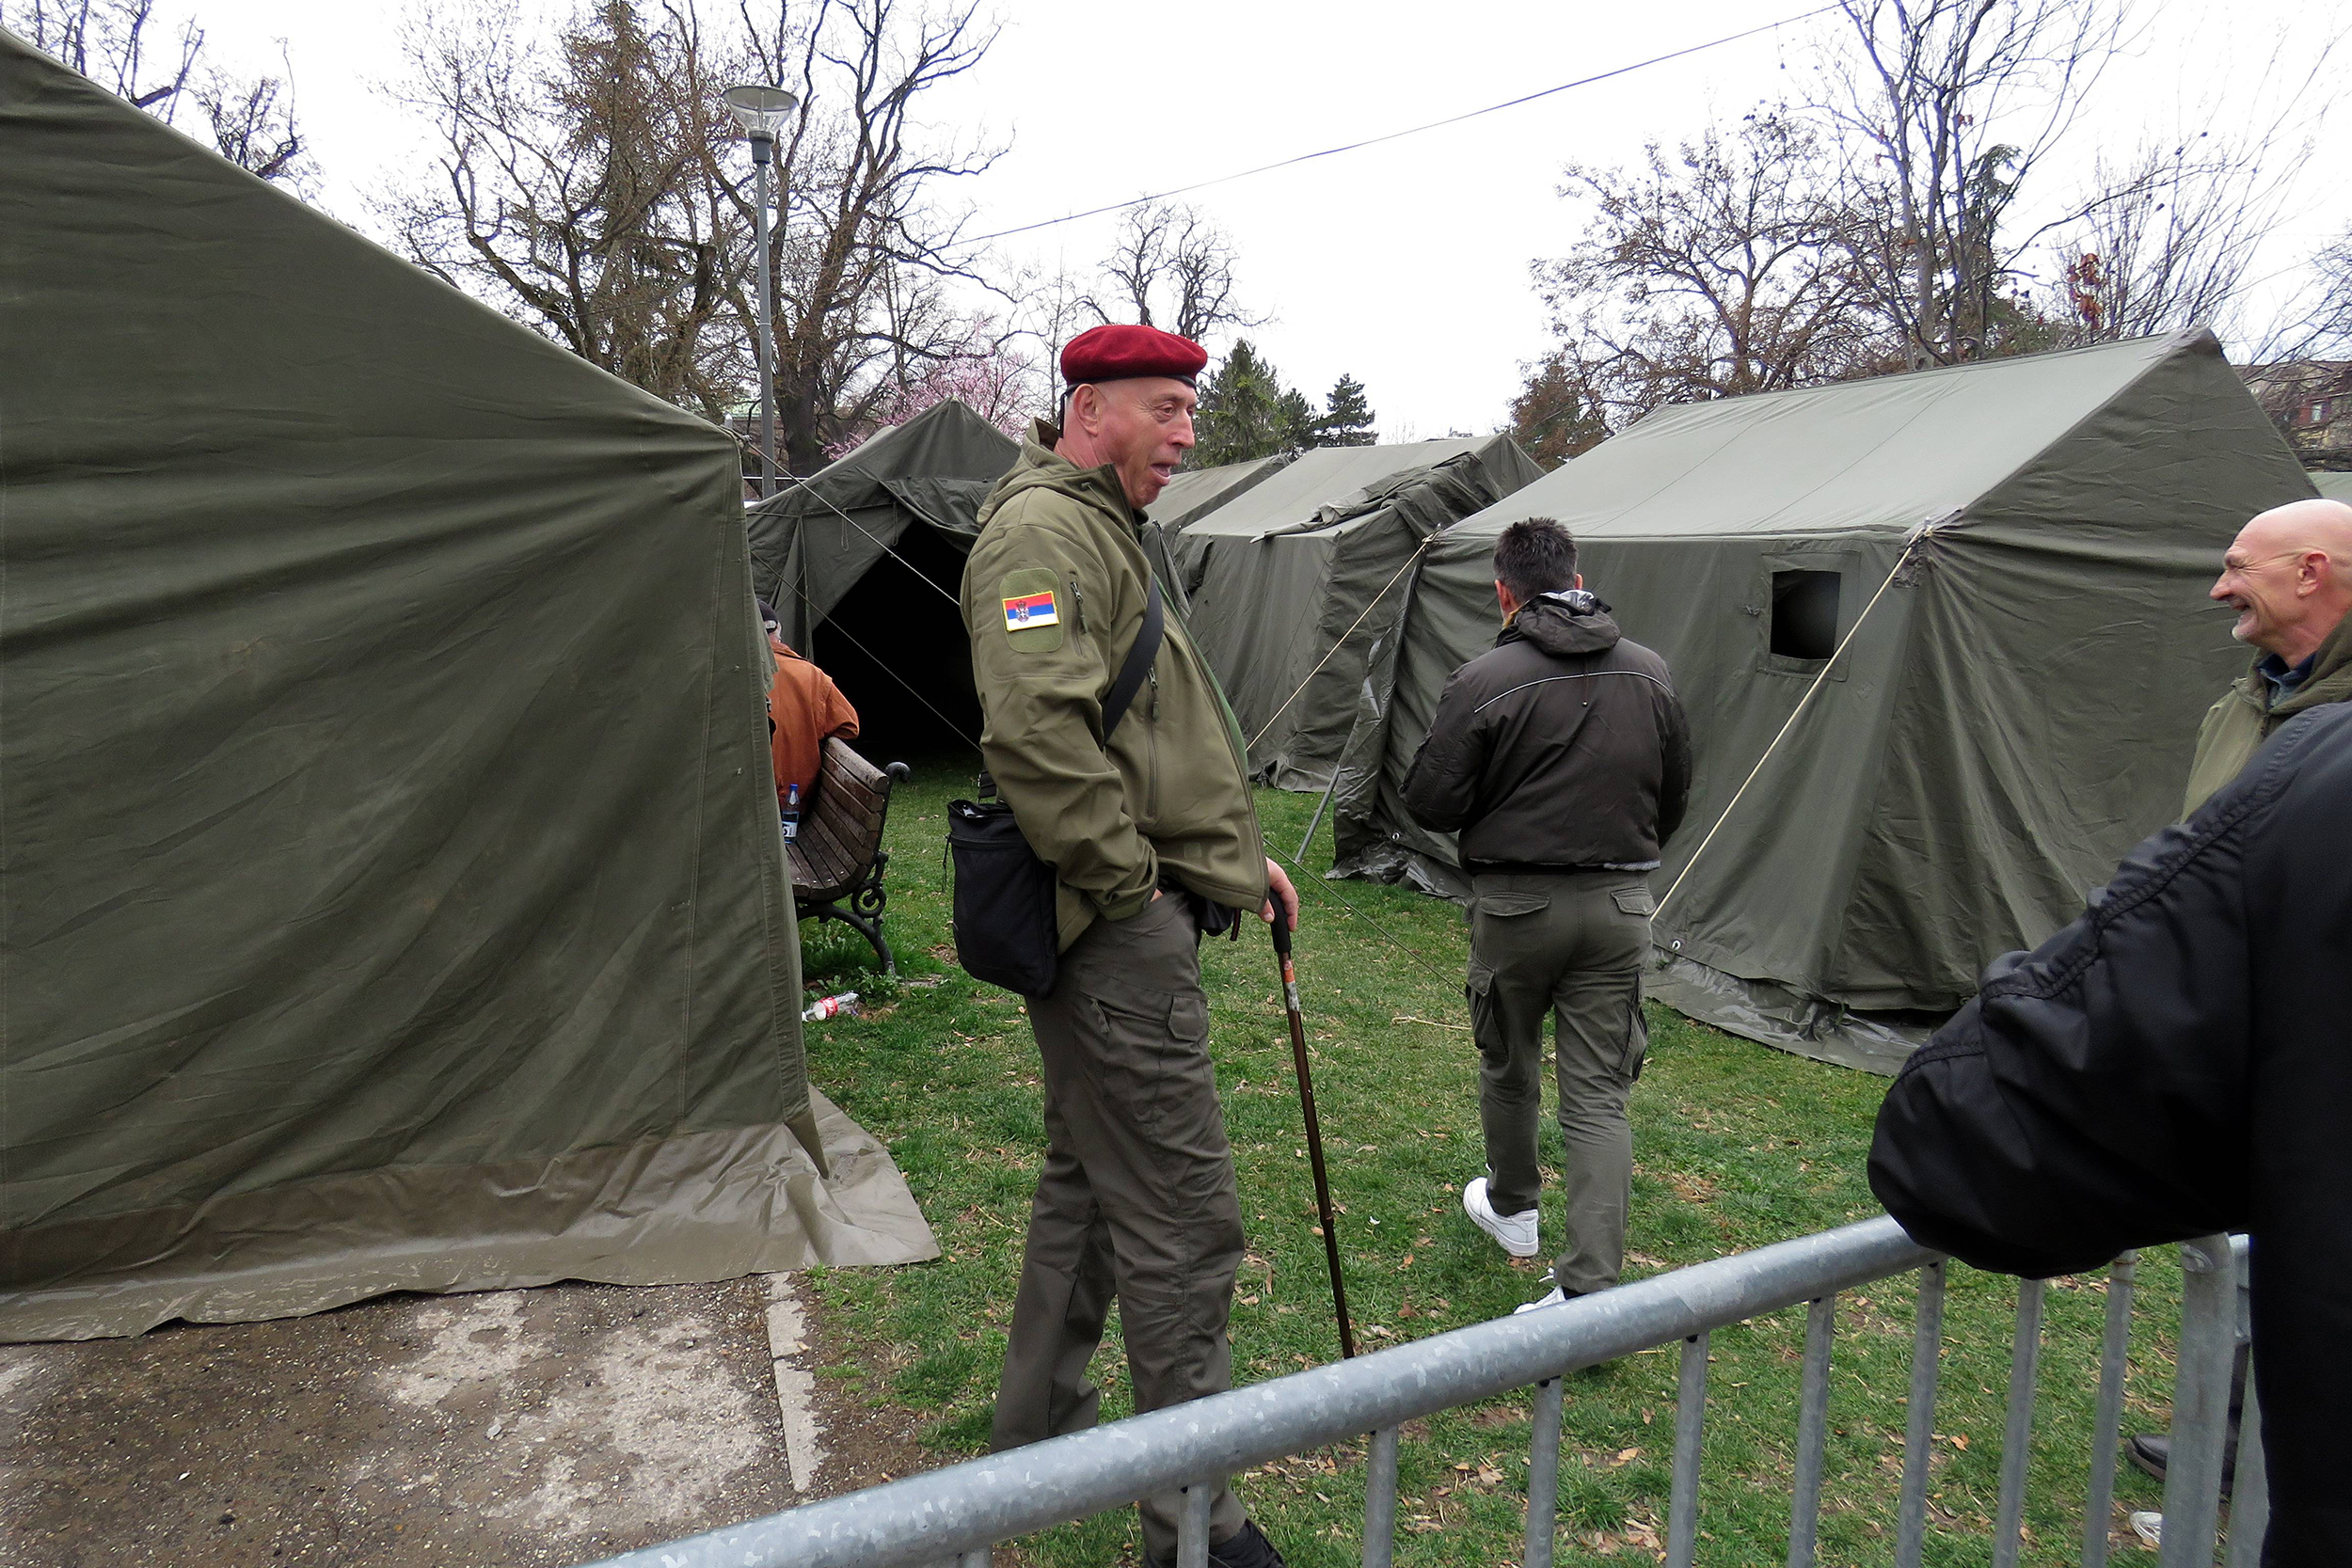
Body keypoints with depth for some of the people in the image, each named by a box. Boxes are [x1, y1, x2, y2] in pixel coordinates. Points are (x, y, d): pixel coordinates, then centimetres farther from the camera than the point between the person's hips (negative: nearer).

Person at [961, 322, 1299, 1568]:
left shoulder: (1099, 529, 21)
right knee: (1182, 1220, -2)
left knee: (1089, 1179, 21)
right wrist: (1125, 878, -20)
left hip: (1132, 929, 11)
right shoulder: (1044, 529, -14)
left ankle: (1038, 1430, 38)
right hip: (1121, 934, -11)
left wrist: (1237, 855, 19)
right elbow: (1036, 728, -29)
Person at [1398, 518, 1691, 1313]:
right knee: (1599, 1096, 6)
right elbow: (1676, 791, 12)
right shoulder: (1651, 673, 2)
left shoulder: (1484, 681, -14)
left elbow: (1430, 803, -11)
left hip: (1516, 904, -3)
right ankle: (1591, 1287, 3)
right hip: (1620, 906, 3)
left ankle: (1511, 1208, 43)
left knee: (1508, 1067, 20)